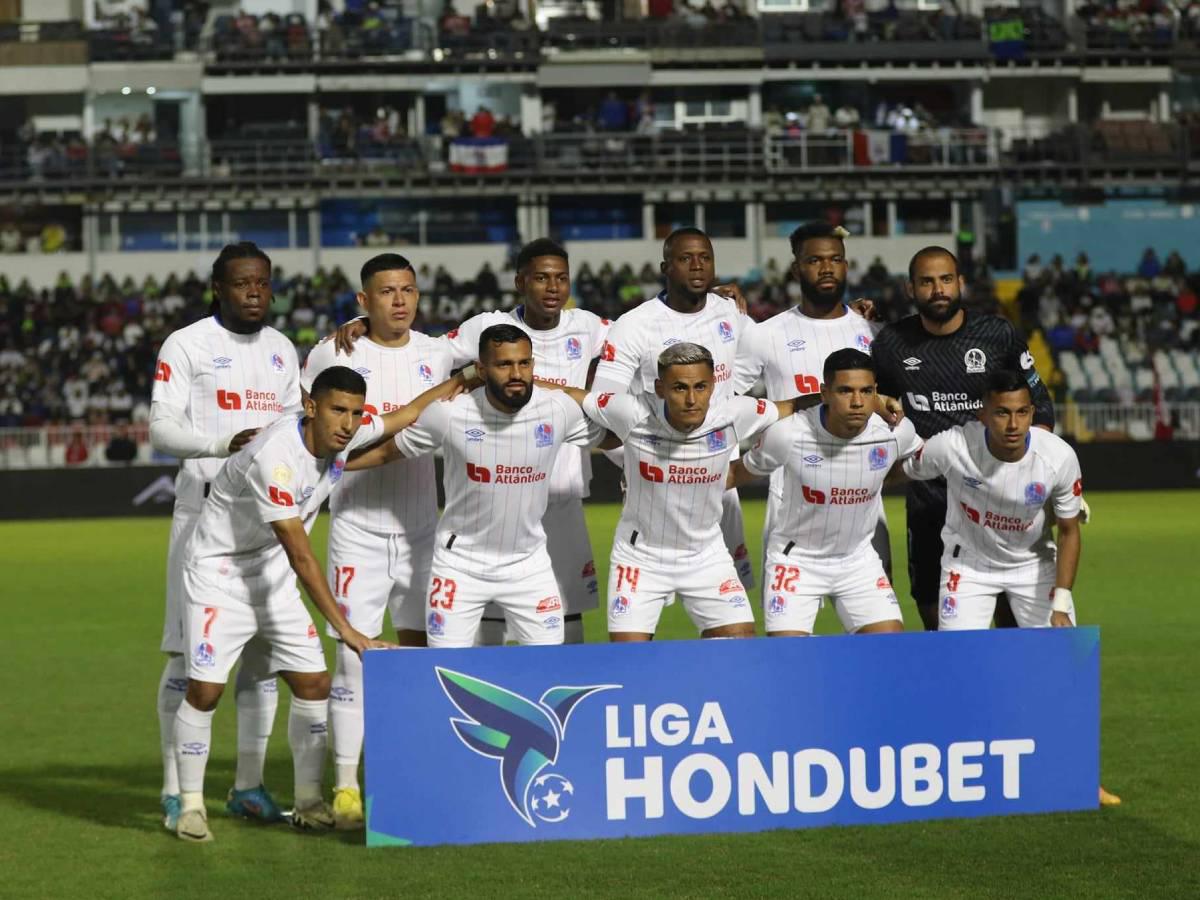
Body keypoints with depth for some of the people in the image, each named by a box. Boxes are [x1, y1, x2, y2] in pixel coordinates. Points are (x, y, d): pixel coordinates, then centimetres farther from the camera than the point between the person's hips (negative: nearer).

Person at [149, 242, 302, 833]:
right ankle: (176, 791, -3)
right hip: (203, 513, -6)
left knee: (262, 650, 7)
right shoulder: (186, 346, -3)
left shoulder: (281, 350, 15)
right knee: (190, 651, -7)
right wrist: (226, 442, -27)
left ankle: (249, 786, 14)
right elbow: (161, 429, -12)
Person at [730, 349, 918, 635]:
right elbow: (739, 472, -5)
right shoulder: (787, 435, -23)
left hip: (859, 559, 3)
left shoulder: (895, 432, -16)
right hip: (795, 558, -3)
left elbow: (920, 458, 10)